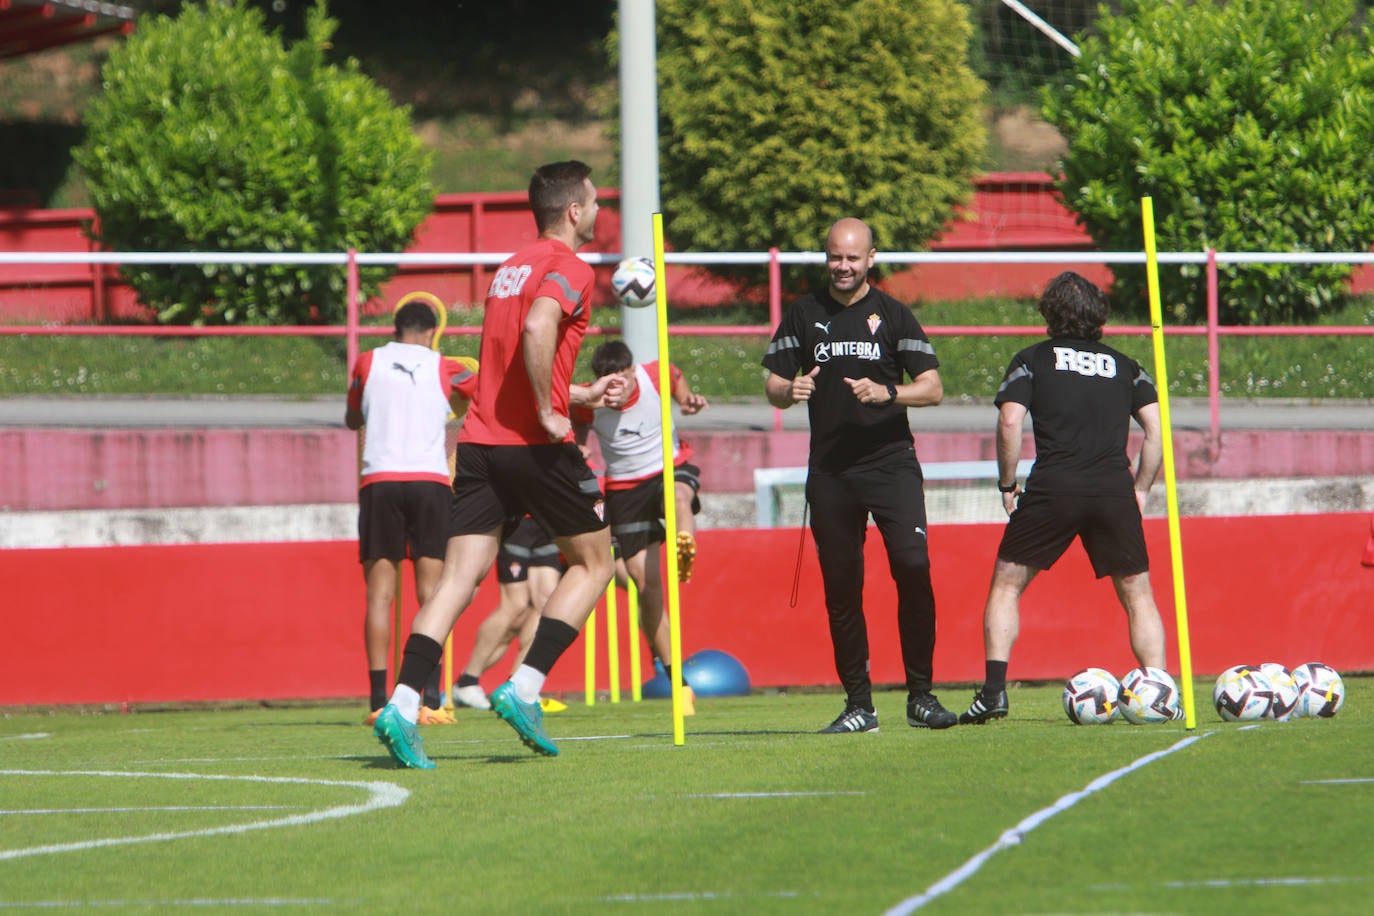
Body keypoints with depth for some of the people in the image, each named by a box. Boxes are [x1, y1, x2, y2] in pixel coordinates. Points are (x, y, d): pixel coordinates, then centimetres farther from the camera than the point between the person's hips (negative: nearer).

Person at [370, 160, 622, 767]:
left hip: (481, 441, 7)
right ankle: (524, 689, 0)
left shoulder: (510, 267, 20)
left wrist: (582, 394, 33)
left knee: (458, 579, 0)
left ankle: (402, 705, -15)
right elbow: (537, 330, -27)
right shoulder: (568, 268, -6)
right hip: (534, 445, -7)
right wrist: (548, 411, -17)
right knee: (592, 562, 11)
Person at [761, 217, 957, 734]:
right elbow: (773, 386, 12)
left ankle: (920, 695, -9)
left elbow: (933, 389, 0)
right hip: (829, 472, 2)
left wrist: (886, 393, -18)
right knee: (841, 588, 2)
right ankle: (858, 704, 10)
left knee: (912, 566, -16)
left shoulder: (892, 315, 5)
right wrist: (790, 391, -12)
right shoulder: (804, 316, 10)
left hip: (890, 463, -2)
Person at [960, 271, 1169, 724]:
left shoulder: (1033, 360, 11)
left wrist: (1008, 485, 7)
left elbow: (1010, 422, -2)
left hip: (1053, 487, -2)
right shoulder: (1124, 366, 18)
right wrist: (1139, 490, 15)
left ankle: (994, 689, -3)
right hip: (1113, 490, 2)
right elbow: (1156, 428, 8)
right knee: (1137, 595, 12)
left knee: (1006, 584, 10)